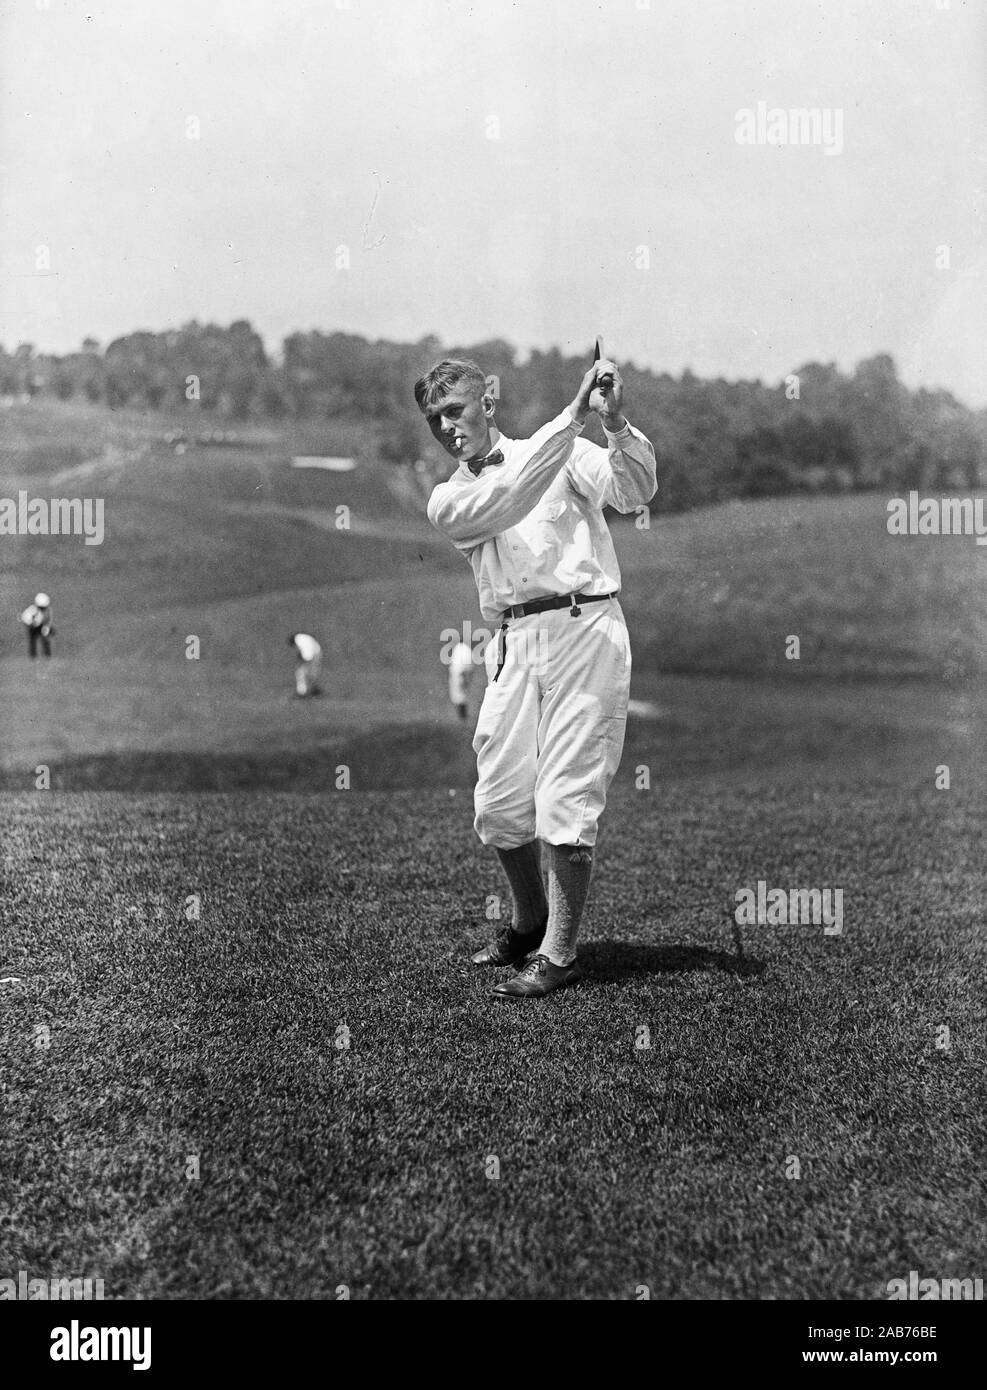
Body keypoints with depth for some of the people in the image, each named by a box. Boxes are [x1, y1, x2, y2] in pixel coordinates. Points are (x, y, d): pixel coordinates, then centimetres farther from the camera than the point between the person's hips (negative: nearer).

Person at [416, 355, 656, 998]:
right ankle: (530, 924, 31)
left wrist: (616, 424, -27)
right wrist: (571, 419, -15)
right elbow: (502, 504, -7)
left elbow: (635, 492, -8)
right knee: (498, 803, 7)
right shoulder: (447, 499, 14)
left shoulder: (568, 453, 8)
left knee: (565, 803, -6)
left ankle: (559, 955, 5)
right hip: (514, 642, 4)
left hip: (583, 629, -4)